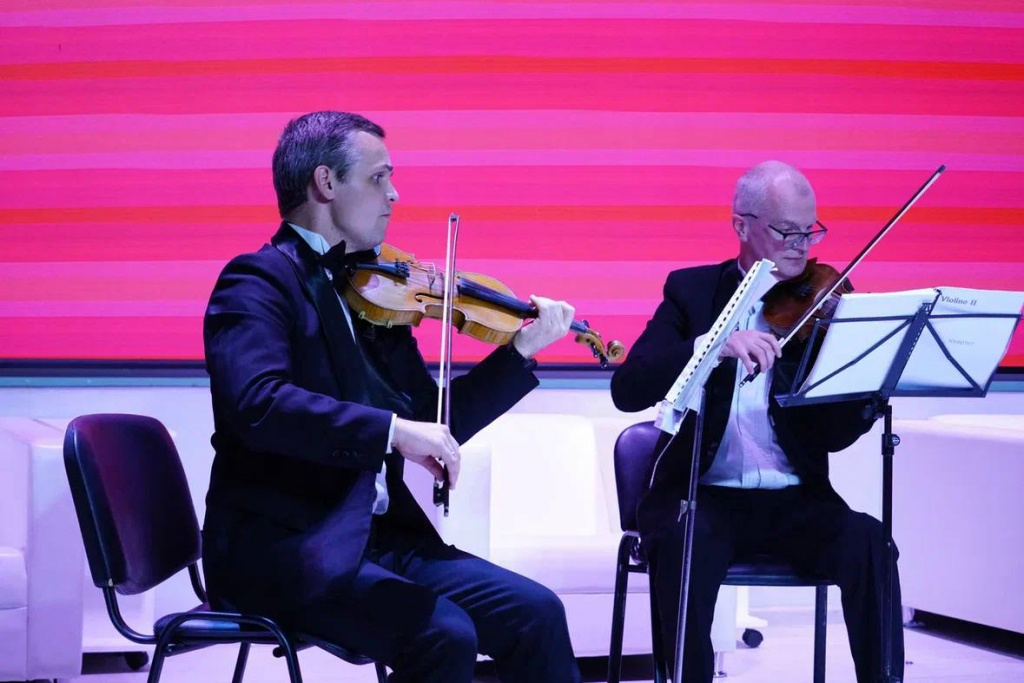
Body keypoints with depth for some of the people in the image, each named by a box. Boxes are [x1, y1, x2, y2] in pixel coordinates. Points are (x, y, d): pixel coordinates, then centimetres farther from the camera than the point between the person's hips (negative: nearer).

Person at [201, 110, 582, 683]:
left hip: (376, 536, 8)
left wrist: (522, 351, 10)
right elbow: (258, 404, -28)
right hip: (281, 548, -8)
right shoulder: (259, 281, -9)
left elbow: (434, 423, 17)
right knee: (443, 635, -26)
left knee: (536, 614, -4)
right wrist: (392, 429, -32)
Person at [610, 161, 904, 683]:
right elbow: (627, 390, -10)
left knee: (868, 541, -28)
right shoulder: (692, 291, 5)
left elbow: (834, 435, 0)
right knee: (682, 542, -35)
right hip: (704, 496, -1)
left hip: (795, 500, 2)